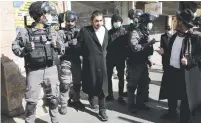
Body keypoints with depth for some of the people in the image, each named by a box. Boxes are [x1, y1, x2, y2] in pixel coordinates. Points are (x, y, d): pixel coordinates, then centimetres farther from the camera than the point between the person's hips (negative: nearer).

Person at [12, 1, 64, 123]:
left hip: (51, 70, 3)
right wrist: (25, 49, -17)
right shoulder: (25, 32, -4)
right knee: (31, 101, 5)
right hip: (34, 72, -3)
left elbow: (62, 49, 11)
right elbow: (15, 47, 2)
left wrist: (58, 46, -10)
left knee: (53, 98, 15)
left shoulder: (53, 32, 6)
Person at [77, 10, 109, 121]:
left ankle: (102, 111, 17)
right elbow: (79, 46, -3)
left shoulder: (105, 30, 5)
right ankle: (92, 98, 44)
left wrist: (103, 55, 12)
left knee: (102, 87, 6)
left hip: (102, 63, 4)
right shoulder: (85, 31, -11)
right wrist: (87, 55, 3)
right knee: (92, 84, 12)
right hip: (90, 63, -3)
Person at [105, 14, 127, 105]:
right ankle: (110, 94, 23)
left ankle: (120, 96, 18)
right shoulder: (109, 32, 4)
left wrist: (124, 56, -11)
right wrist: (107, 55, -7)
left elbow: (127, 45, -3)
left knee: (121, 78, 7)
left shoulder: (124, 32, 0)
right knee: (108, 77, 8)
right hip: (110, 58, 1)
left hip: (121, 59, -1)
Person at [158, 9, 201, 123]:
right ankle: (172, 112, 42)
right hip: (171, 70, 6)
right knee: (171, 94, 20)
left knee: (185, 98, 9)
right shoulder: (174, 36, 7)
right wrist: (164, 52, -1)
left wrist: (189, 61, -28)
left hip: (184, 73, -6)